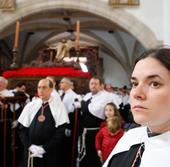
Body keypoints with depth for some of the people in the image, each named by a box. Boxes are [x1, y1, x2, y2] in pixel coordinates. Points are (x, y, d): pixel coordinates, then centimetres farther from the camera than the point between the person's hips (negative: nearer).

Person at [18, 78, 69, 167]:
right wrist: (30, 146, -8)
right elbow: (23, 128, 6)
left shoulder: (59, 106, -3)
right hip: (32, 152, 3)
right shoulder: (30, 106, 6)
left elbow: (61, 130, -8)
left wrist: (44, 148, -13)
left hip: (51, 153, -2)